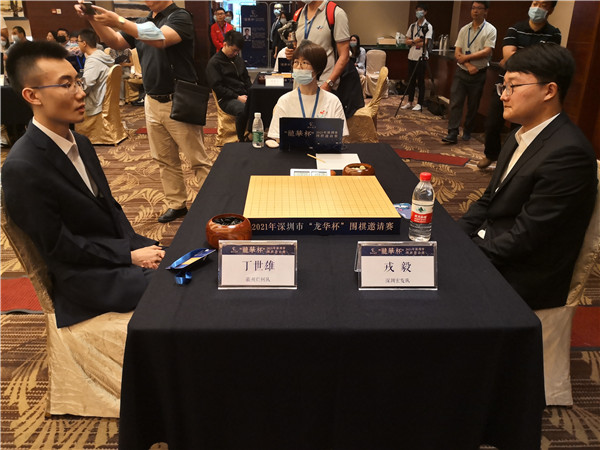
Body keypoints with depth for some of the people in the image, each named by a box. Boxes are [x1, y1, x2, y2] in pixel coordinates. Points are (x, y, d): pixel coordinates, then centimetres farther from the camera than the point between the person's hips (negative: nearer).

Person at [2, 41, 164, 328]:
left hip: (121, 253, 8)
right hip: (87, 277, -7)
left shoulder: (80, 143, 6)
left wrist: (139, 246, -5)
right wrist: (130, 255, -15)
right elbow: (59, 246, -16)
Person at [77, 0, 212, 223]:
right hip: (152, 102, 7)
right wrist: (94, 19, -4)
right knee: (165, 160, 11)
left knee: (198, 160, -3)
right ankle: (176, 204, 21)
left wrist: (117, 20, -27)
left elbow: (160, 39, -25)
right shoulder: (143, 22, 15)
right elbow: (115, 42, 12)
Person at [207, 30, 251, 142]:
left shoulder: (238, 59, 22)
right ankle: (241, 140, -21)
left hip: (244, 95, 7)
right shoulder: (214, 62, 0)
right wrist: (237, 97, -16)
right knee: (243, 109, -40)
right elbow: (217, 87, -8)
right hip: (227, 99, -6)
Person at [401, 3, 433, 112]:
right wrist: (415, 41, -11)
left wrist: (413, 42, -5)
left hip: (421, 57, -5)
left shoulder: (428, 26, -5)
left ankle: (420, 103, 5)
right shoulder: (412, 26, 11)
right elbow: (407, 41, 8)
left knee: (420, 81, -1)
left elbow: (425, 43, -13)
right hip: (412, 57, 5)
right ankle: (410, 102, 18)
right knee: (411, 80, 10)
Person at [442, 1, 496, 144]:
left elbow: (487, 51, -11)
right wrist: (468, 65, -12)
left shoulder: (490, 30, 0)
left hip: (478, 74, -2)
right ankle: (452, 133, -8)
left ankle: (467, 131, 20)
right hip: (461, 72, 2)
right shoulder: (464, 30, 10)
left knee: (473, 105, 5)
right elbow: (457, 53, 3)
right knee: (455, 102, -7)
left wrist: (466, 57, -10)